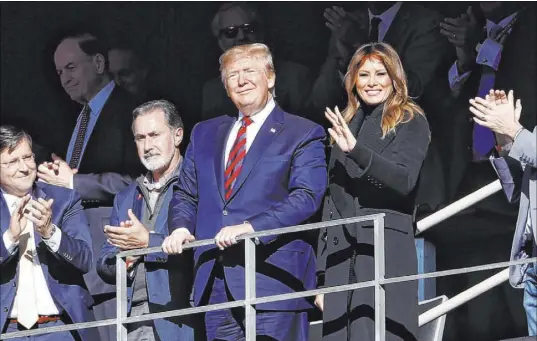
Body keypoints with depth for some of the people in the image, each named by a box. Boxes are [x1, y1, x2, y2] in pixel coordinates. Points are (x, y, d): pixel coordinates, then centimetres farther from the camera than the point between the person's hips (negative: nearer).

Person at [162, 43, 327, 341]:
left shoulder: (303, 134, 3)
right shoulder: (205, 134, 22)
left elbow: (306, 197, -10)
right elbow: (186, 194, 22)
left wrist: (251, 227, -22)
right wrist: (180, 227, -1)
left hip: (273, 276, -5)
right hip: (216, 283, 5)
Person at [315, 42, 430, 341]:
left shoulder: (412, 122, 4)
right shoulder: (345, 126, 19)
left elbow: (405, 179, -13)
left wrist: (357, 150, -25)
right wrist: (322, 274, 17)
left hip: (387, 251, -5)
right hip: (341, 255, 5)